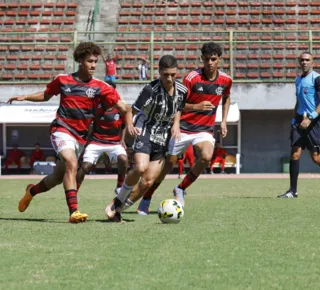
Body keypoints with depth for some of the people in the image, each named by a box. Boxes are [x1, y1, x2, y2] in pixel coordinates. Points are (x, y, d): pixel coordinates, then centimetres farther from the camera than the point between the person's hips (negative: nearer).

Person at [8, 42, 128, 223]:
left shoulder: (100, 87, -2)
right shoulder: (63, 81, 1)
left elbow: (122, 107, -7)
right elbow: (46, 95, 18)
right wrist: (24, 97, 6)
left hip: (81, 136, 3)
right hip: (62, 130, -3)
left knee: (59, 177, 11)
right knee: (72, 164, -28)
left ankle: (32, 191, 42)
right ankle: (74, 211, -35)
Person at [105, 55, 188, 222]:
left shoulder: (182, 91, -1)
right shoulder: (151, 90, -18)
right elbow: (131, 111, -18)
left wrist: (176, 124, -2)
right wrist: (130, 125, -38)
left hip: (164, 138, 5)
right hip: (145, 133, -5)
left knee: (148, 181, -3)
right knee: (140, 168, -30)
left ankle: (118, 209, 12)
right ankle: (117, 202, -9)